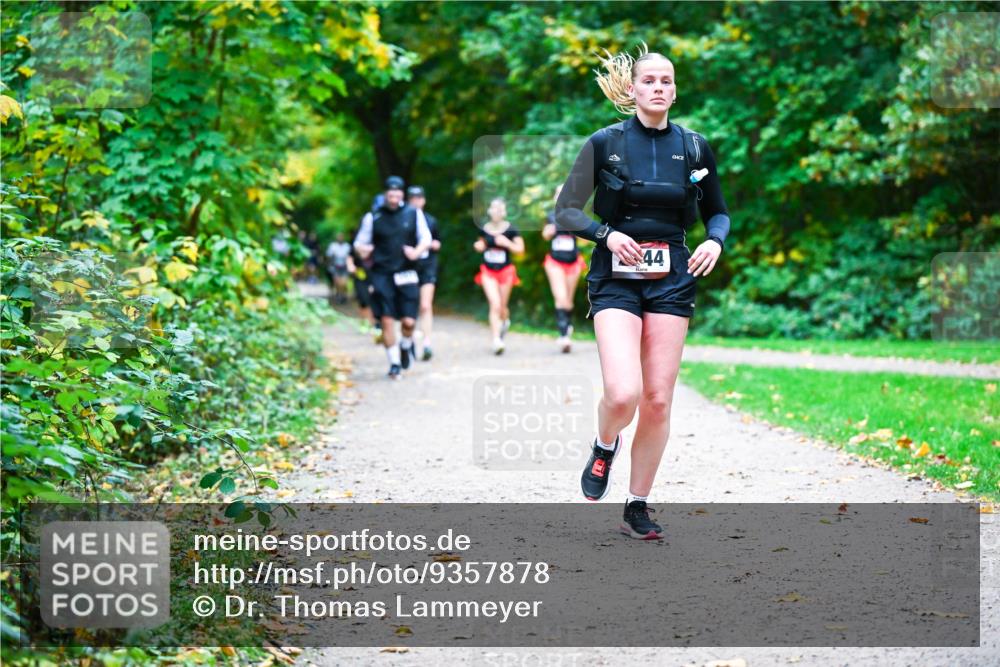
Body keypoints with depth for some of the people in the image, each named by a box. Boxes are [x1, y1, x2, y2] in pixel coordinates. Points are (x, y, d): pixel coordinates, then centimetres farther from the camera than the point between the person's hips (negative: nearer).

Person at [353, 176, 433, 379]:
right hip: (382, 276, 0)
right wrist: (362, 250, -12)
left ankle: (406, 346, 29)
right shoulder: (373, 218, 5)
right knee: (387, 320, -5)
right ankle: (394, 364, 7)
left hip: (406, 275, 0)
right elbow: (360, 242, 12)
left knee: (409, 321, -4)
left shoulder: (414, 214, 6)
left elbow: (426, 238, 10)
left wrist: (416, 252, -11)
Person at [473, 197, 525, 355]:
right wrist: (479, 246, -5)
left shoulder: (511, 230, -9)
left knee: (502, 306, 11)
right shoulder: (483, 229, -1)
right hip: (488, 272, 1)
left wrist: (507, 243, -22)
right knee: (495, 304, -15)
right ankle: (496, 340, -16)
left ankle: (505, 321, 49)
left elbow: (520, 249, -8)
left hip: (505, 271, -1)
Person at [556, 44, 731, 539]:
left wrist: (715, 241, -5)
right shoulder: (605, 143, 0)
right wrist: (607, 234, -16)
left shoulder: (694, 147, 7)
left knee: (658, 400, 0)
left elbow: (718, 212, 17)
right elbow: (565, 211, 2)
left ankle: (637, 507, 14)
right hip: (616, 279, -2)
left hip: (671, 280, 3)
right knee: (623, 394, -19)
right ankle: (604, 448, 16)